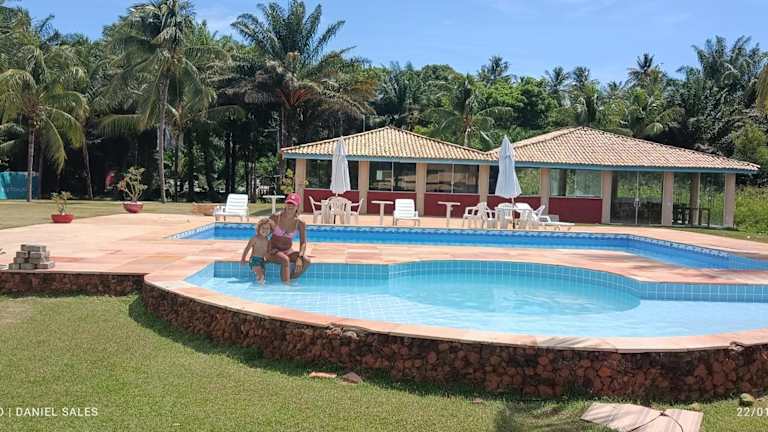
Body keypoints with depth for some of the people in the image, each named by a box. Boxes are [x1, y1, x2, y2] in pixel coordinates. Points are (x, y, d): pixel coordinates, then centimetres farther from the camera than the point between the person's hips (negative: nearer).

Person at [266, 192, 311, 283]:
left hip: (288, 251, 3)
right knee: (285, 260, -34)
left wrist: (299, 257, -22)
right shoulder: (276, 217, -11)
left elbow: (303, 243, -5)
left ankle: (291, 279, -8)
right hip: (274, 251, -3)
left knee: (306, 261, -21)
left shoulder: (300, 223, -6)